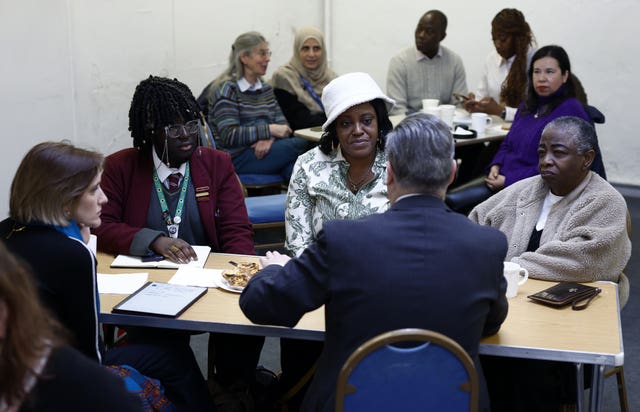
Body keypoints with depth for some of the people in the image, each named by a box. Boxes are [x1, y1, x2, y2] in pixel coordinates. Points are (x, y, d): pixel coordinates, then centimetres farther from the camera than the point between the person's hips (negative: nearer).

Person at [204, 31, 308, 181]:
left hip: (260, 150, 6)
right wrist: (269, 130, -19)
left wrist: (269, 138, -14)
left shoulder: (265, 88, 19)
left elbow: (282, 123, 9)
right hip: (235, 159, -6)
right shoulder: (227, 89, -5)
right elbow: (229, 135, -16)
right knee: (298, 144, -24)